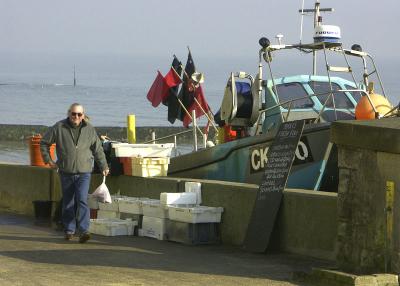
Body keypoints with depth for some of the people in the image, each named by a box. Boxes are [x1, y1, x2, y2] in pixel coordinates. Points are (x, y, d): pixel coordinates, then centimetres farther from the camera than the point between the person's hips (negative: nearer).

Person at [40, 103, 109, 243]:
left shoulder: (89, 129, 2)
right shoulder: (59, 128, -2)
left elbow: (98, 149, 12)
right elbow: (44, 142, 10)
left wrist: (104, 166, 13)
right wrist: (48, 160, 6)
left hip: (84, 172, -1)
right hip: (66, 172, 1)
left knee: (82, 200, -14)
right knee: (68, 203, 8)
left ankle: (83, 231, -19)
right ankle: (69, 230, 20)